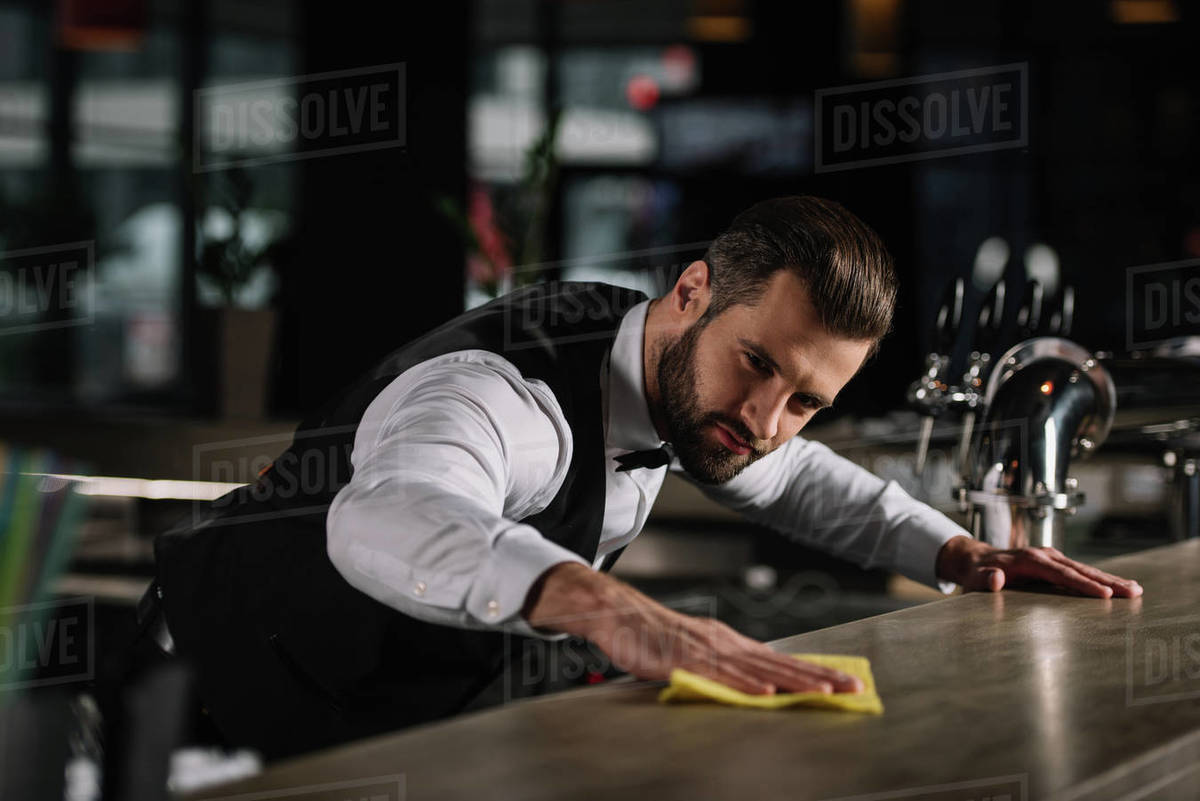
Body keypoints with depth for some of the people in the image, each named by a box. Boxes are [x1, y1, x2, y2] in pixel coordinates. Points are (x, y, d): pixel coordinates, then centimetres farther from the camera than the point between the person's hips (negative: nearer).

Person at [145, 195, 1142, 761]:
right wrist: (612, 610, -77)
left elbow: (791, 476, 16)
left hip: (403, 706, 8)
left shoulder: (666, 366, -7)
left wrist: (959, 554, 0)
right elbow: (385, 521, -61)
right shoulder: (507, 395, -36)